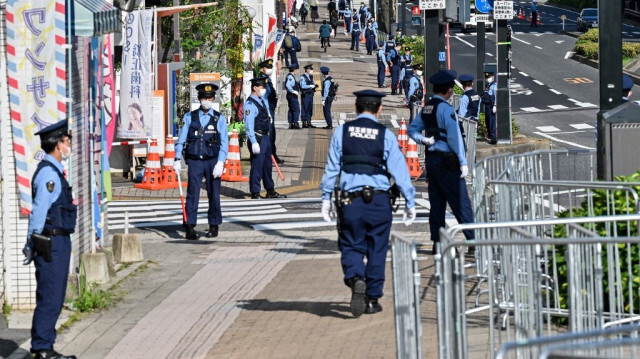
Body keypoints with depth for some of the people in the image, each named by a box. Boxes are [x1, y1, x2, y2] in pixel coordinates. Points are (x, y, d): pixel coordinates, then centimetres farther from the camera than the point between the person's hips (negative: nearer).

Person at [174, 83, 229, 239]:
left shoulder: (219, 118, 5)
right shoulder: (189, 117, 7)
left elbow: (224, 143, 1)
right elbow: (181, 140, 7)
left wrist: (220, 163, -10)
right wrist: (177, 159, -2)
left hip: (212, 161, 0)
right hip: (195, 161, 0)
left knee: (214, 195, 6)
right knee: (192, 194, -7)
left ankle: (214, 226, 16)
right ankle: (190, 227, -8)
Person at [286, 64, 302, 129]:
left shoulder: (291, 76, 16)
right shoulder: (290, 76, -15)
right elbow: (287, 85, -27)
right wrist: (294, 91, -22)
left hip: (291, 95, 11)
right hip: (292, 96, -11)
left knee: (291, 109, 11)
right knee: (296, 109, -10)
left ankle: (290, 124, 12)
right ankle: (295, 123, -13)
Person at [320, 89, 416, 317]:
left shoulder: (342, 132, 2)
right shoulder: (385, 135, -1)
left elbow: (331, 167, 2)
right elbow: (399, 169, -1)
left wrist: (326, 198, 9)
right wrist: (410, 202, 3)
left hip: (349, 199, 0)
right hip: (378, 200, 0)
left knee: (351, 246, 8)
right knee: (377, 249, 10)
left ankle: (355, 279, -21)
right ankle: (372, 299, 14)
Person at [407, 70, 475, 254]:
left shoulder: (426, 108, 10)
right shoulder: (446, 109, -15)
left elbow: (412, 129, 15)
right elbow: (454, 137, -17)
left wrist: (423, 140, -2)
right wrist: (463, 162, -14)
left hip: (431, 159, 8)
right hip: (447, 161, -8)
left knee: (436, 203, 9)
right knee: (461, 202, -5)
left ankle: (437, 243, 10)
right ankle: (474, 240, -4)